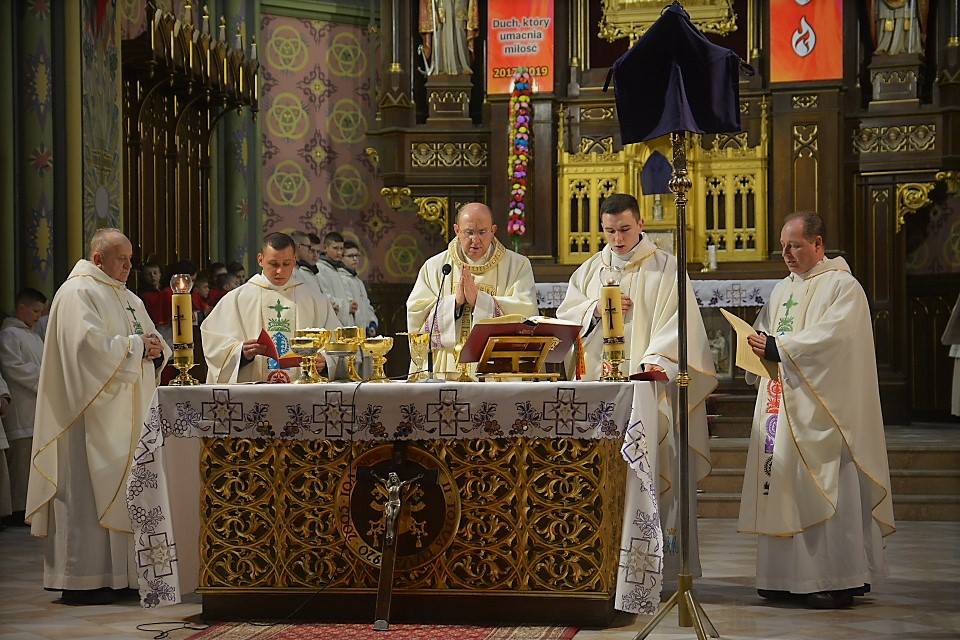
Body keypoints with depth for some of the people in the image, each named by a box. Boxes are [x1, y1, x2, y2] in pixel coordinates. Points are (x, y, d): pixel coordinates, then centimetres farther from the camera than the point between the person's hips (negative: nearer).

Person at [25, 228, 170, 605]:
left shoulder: (127, 297, 20)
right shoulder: (77, 294, -9)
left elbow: (151, 342, 19)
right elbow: (89, 345, -21)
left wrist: (155, 349, -3)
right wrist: (134, 345, -14)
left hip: (125, 416, 9)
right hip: (91, 411, -9)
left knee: (121, 491, 8)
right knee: (86, 493, -9)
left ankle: (118, 573, 13)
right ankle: (80, 582, -6)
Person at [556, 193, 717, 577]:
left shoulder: (665, 268, 4)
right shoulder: (590, 270, 19)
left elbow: (675, 322, -7)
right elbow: (565, 317, 16)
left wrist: (656, 360, -24)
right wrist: (595, 309, -4)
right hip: (599, 383, 4)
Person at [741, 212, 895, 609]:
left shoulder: (842, 287, -6)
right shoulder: (783, 290, 19)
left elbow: (834, 338, -19)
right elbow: (766, 333, 20)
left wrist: (779, 348, -19)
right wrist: (758, 341, -4)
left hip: (822, 408, -7)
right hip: (784, 407, 7)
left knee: (824, 488, -8)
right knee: (785, 486, 4)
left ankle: (837, 579, -4)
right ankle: (789, 575, 8)